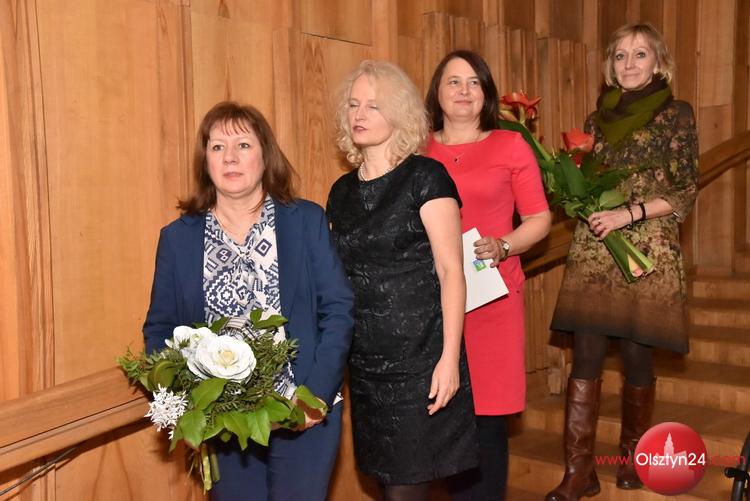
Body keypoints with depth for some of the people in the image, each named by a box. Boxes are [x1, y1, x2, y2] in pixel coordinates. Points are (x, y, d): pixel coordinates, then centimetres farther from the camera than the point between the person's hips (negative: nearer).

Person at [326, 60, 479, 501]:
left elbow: (451, 271, -11)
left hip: (420, 358, -5)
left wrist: (450, 358, -18)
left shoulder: (425, 177, -6)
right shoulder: (342, 191, 11)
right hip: (365, 363, 6)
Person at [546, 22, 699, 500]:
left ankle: (633, 456, 25)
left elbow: (684, 192, -5)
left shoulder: (676, 114, 2)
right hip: (592, 251, 3)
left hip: (647, 252, -3)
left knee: (636, 352, 4)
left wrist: (628, 213, -16)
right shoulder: (598, 117, 14)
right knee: (586, 354, -3)